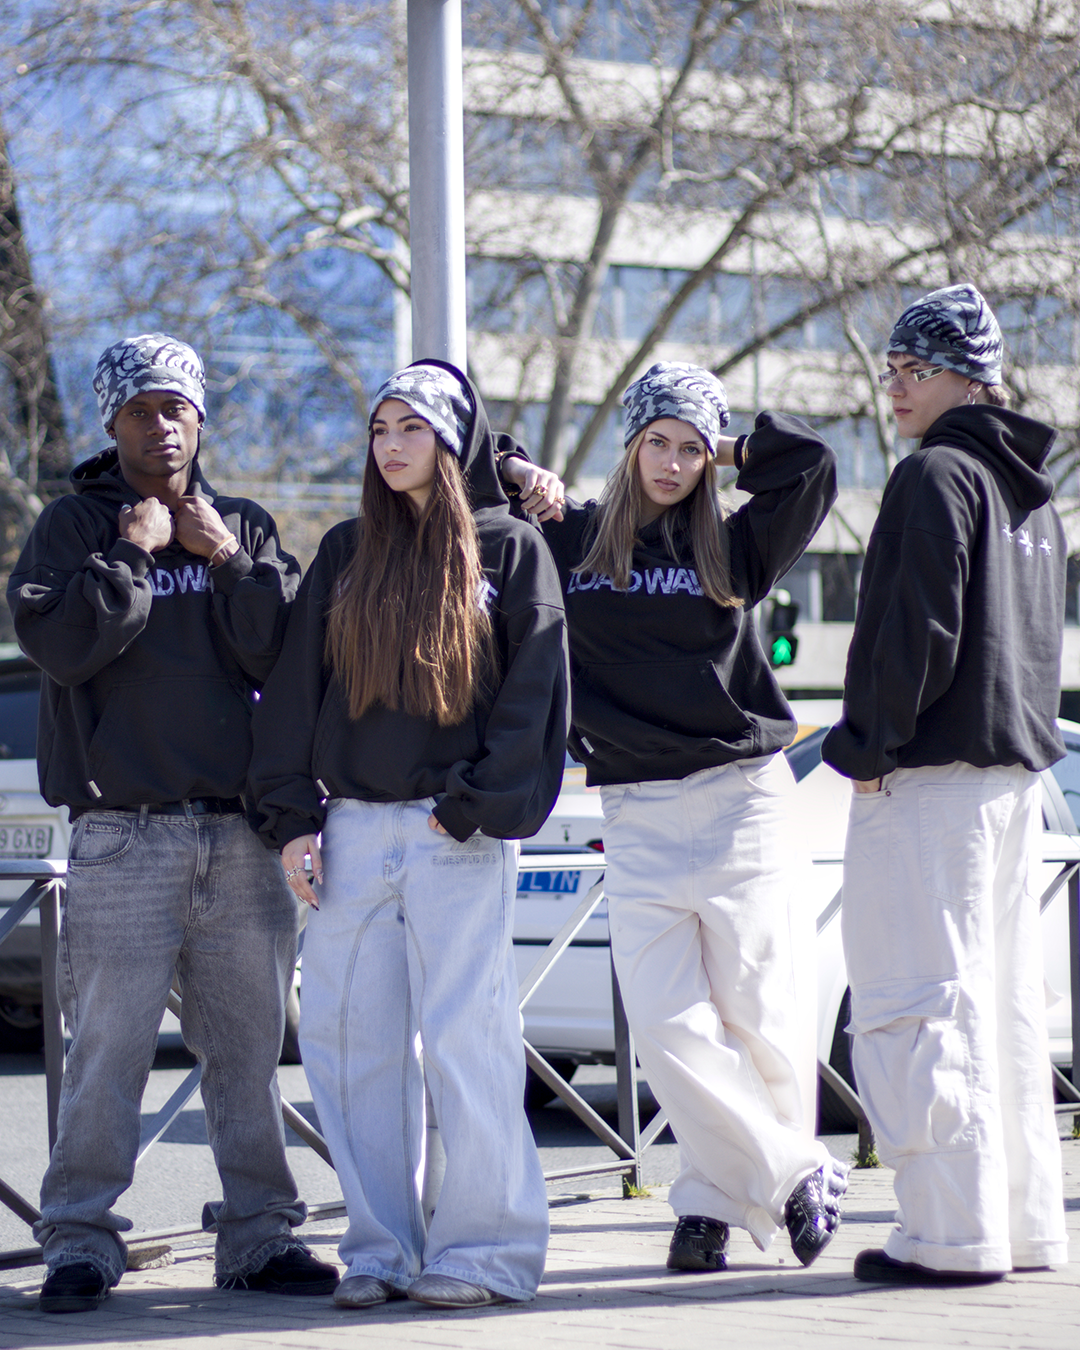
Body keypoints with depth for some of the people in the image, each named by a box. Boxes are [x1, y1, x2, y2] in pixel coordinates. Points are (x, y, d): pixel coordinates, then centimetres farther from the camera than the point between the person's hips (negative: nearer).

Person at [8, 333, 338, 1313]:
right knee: (109, 1048, -7)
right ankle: (82, 1241, -1)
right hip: (123, 835, -3)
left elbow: (284, 653, 3)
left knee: (250, 1047, 5)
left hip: (240, 835, 3)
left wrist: (227, 561, -4)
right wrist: (133, 551, -9)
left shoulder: (244, 529, 15)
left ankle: (259, 1232, 13)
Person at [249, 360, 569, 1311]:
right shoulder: (346, 554, 15)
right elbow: (297, 687, 13)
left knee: (466, 1038, -7)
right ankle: (381, 1249, 8)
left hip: (458, 832, -4)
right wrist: (295, 815, 3)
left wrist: (477, 805, -11)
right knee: (349, 1037, 1)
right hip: (353, 829, 4)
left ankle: (485, 1248, 0)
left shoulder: (510, 548, 3)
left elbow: (531, 694, -2)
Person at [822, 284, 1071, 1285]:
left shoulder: (935, 475, -11)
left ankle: (951, 1232, -10)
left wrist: (871, 746, -11)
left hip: (929, 776, -9)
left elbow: (919, 630, -18)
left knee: (923, 1000, -8)